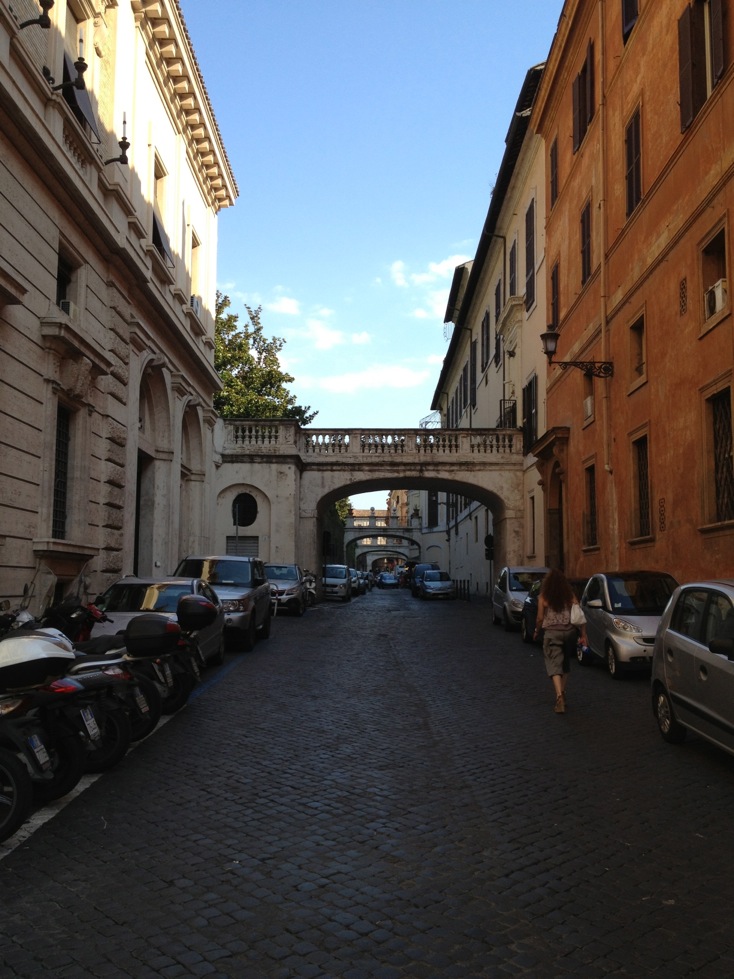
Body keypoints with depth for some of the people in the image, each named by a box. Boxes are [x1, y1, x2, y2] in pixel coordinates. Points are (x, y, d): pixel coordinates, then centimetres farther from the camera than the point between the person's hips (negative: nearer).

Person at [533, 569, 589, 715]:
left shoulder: (543, 597, -1)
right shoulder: (570, 596, 5)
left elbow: (540, 618, -1)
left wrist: (537, 631, 16)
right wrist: (583, 634, 5)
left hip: (552, 633, -3)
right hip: (569, 632, 3)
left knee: (555, 665, -6)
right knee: (565, 664, 19)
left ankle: (559, 696, -25)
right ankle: (562, 693, 25)